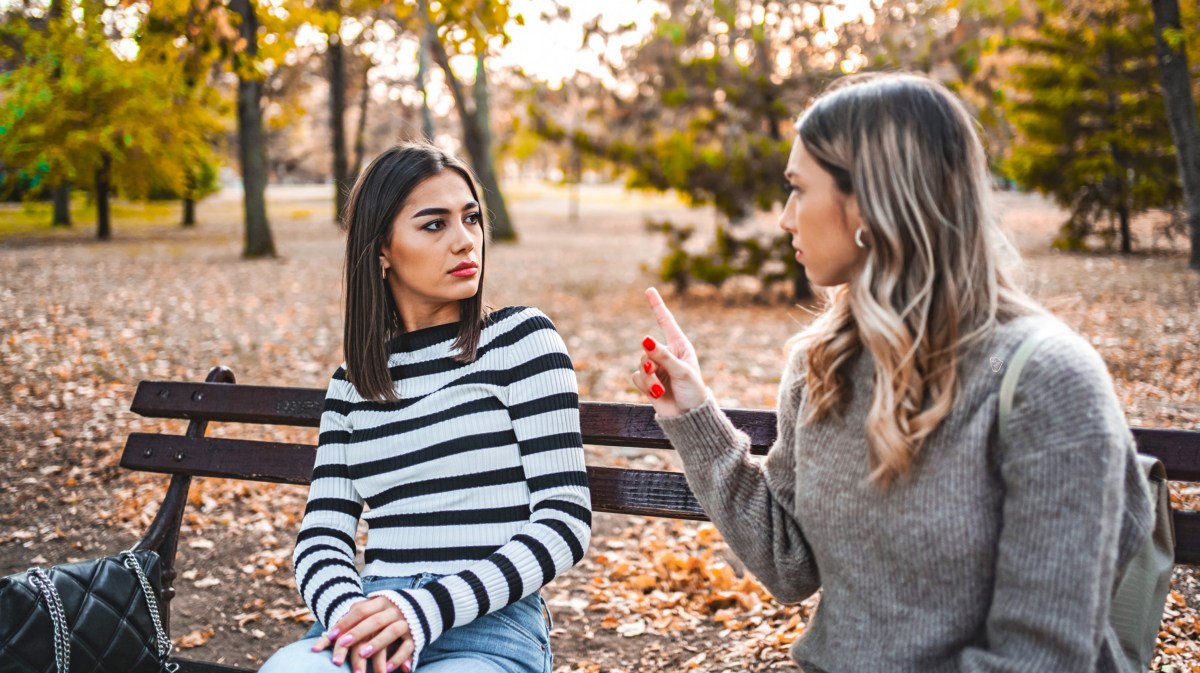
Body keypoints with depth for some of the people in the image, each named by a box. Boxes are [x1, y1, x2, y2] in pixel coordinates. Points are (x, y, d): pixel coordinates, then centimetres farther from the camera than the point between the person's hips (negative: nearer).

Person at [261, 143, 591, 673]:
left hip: (491, 628, -3)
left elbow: (565, 520, -4)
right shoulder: (352, 382, 15)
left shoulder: (521, 339, 3)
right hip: (374, 625, 3)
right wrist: (351, 613, -16)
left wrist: (428, 608, -16)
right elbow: (322, 536, 8)